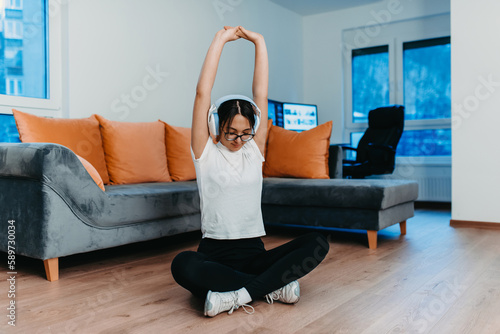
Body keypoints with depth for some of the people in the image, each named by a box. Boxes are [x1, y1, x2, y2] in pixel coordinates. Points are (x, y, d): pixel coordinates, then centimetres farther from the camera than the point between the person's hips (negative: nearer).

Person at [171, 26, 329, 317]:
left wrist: (259, 42, 3)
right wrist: (220, 39, -4)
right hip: (215, 253, -3)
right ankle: (275, 286, -24)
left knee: (317, 242, -21)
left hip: (254, 252, 3)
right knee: (183, 265, -37)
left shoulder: (254, 150, 10)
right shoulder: (205, 152, 2)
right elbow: (203, 94, -7)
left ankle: (237, 295, -24)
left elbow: (261, 95, 4)